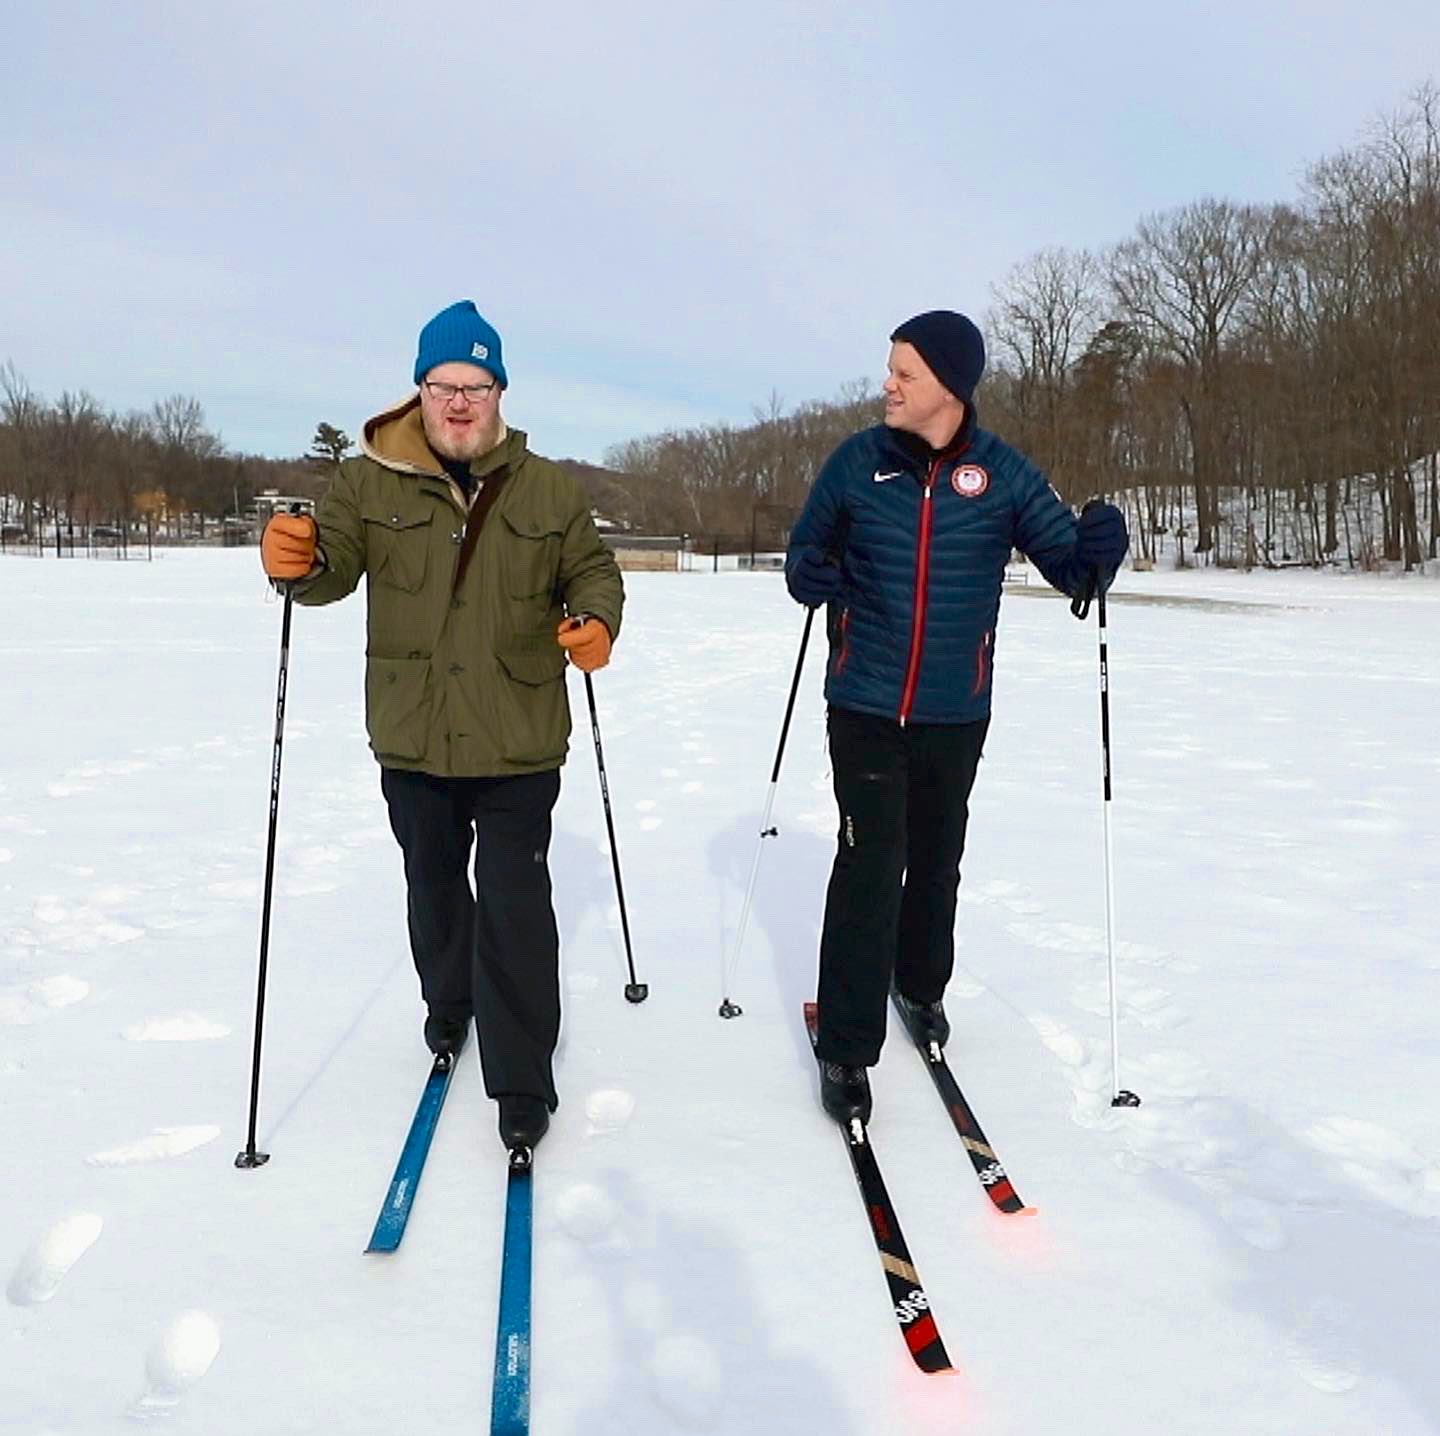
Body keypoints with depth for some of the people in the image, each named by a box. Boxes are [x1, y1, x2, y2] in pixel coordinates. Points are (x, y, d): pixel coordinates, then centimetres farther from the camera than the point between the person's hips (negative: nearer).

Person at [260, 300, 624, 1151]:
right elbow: (336, 565, -5)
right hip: (412, 738, 2)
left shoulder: (550, 490, 1)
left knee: (514, 906, -1)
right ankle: (448, 1004, 48)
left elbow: (592, 571, 5)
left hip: (518, 741, -2)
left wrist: (597, 623, -16)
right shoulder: (372, 482, -1)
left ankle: (522, 1081, 10)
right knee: (433, 883, 22)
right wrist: (299, 558, -28)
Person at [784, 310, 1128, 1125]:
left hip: (956, 714, 2)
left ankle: (921, 984, 43)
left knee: (936, 862, 16)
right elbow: (807, 546, 9)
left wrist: (1097, 549, -23)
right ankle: (846, 1048, 1)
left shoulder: (1003, 473, -2)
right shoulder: (858, 461, -1)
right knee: (870, 864, -9)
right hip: (866, 707, -1)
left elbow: (1066, 561, 1)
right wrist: (807, 576, -14)